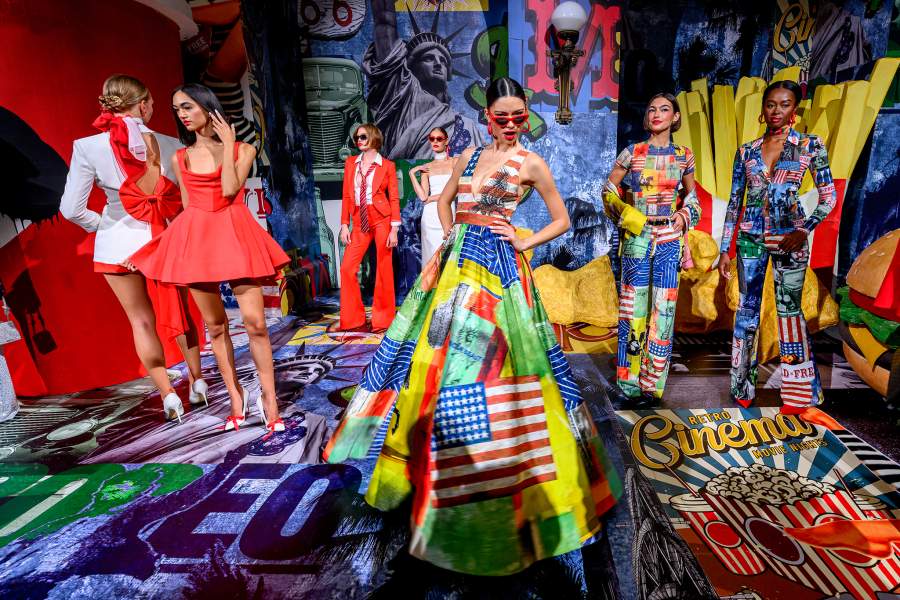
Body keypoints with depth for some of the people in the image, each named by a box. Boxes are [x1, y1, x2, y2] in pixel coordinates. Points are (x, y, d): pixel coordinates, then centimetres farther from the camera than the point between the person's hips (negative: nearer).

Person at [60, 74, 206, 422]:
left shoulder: (88, 147, -10)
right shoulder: (170, 144, -8)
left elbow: (71, 209, -10)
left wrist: (100, 226, 7)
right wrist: (172, 224, 9)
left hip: (119, 243, -1)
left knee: (141, 321, 12)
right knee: (179, 311, 19)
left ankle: (168, 396, 14)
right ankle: (197, 383, 28)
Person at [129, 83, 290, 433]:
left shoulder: (243, 150, 5)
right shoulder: (180, 158, 14)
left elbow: (229, 189, -10)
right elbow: (187, 206, 17)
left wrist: (227, 143, -5)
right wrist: (194, 235, 13)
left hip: (235, 235, -3)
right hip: (196, 239, 3)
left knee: (254, 322, -10)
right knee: (215, 325, 5)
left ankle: (269, 400, 1)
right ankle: (236, 399, 16)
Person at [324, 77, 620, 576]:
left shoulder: (530, 163, 1)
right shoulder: (471, 154, 16)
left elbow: (562, 220, 7)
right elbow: (443, 199, 27)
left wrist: (524, 243, -5)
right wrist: (450, 237, 13)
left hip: (496, 268, -6)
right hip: (455, 263, 6)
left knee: (476, 368, -7)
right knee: (432, 355, 11)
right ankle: (413, 456, 33)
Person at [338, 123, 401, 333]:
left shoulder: (387, 165, 3)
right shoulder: (350, 163, 13)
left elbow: (394, 199, 0)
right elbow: (346, 196, 11)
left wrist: (394, 229, -7)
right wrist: (344, 225, 4)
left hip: (382, 220, -4)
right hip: (360, 222, 4)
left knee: (384, 270, 0)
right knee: (347, 268, -2)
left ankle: (383, 319, 12)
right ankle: (353, 319, 11)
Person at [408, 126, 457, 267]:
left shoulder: (455, 162, 6)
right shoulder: (426, 167, 12)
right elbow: (423, 196, 0)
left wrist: (432, 198, -2)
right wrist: (412, 173, -1)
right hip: (431, 216, 2)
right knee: (432, 255, 3)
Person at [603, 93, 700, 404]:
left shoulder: (684, 155, 9)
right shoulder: (633, 152, 3)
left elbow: (691, 197, 20)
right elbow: (609, 190, 8)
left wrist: (683, 218, 4)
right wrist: (627, 215, -3)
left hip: (669, 239, 2)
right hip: (637, 237, -1)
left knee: (663, 308, 0)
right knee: (634, 306, 0)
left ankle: (652, 384, 12)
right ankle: (631, 382, 13)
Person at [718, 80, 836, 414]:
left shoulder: (810, 145, 2)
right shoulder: (746, 151, 6)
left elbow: (828, 196, 1)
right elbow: (734, 202, 6)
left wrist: (805, 229, -15)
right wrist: (725, 249, 3)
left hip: (790, 238, -2)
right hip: (751, 238, 2)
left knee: (789, 309, 1)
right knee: (747, 308, 5)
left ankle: (798, 391, 14)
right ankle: (743, 386, 18)